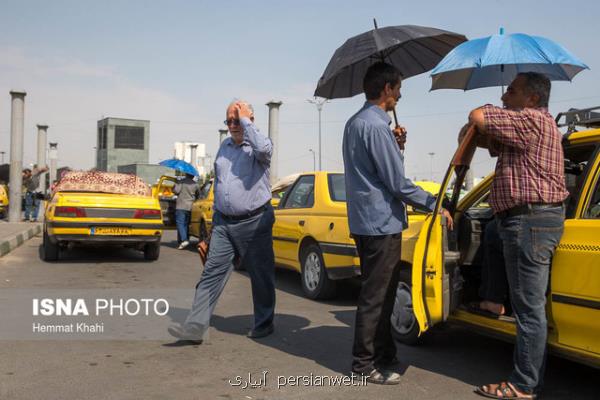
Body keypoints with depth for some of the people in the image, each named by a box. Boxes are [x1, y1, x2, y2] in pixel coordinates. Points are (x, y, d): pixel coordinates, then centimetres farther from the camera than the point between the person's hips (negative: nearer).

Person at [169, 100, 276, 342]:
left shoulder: (259, 144, -5)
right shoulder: (224, 146, 16)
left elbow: (263, 148, -32)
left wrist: (245, 120, -18)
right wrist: (216, 214, 21)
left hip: (254, 223, -5)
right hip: (223, 222, 6)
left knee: (261, 276, 6)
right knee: (212, 273, -2)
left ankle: (263, 324, 22)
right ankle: (196, 326, -2)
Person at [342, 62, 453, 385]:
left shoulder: (354, 123, 13)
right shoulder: (377, 126, -18)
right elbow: (398, 183, -19)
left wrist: (395, 146, 8)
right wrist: (434, 205, -8)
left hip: (365, 220, 10)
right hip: (382, 222, -10)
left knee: (379, 293, 18)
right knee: (375, 297, -1)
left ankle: (384, 353, 30)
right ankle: (365, 362, 10)